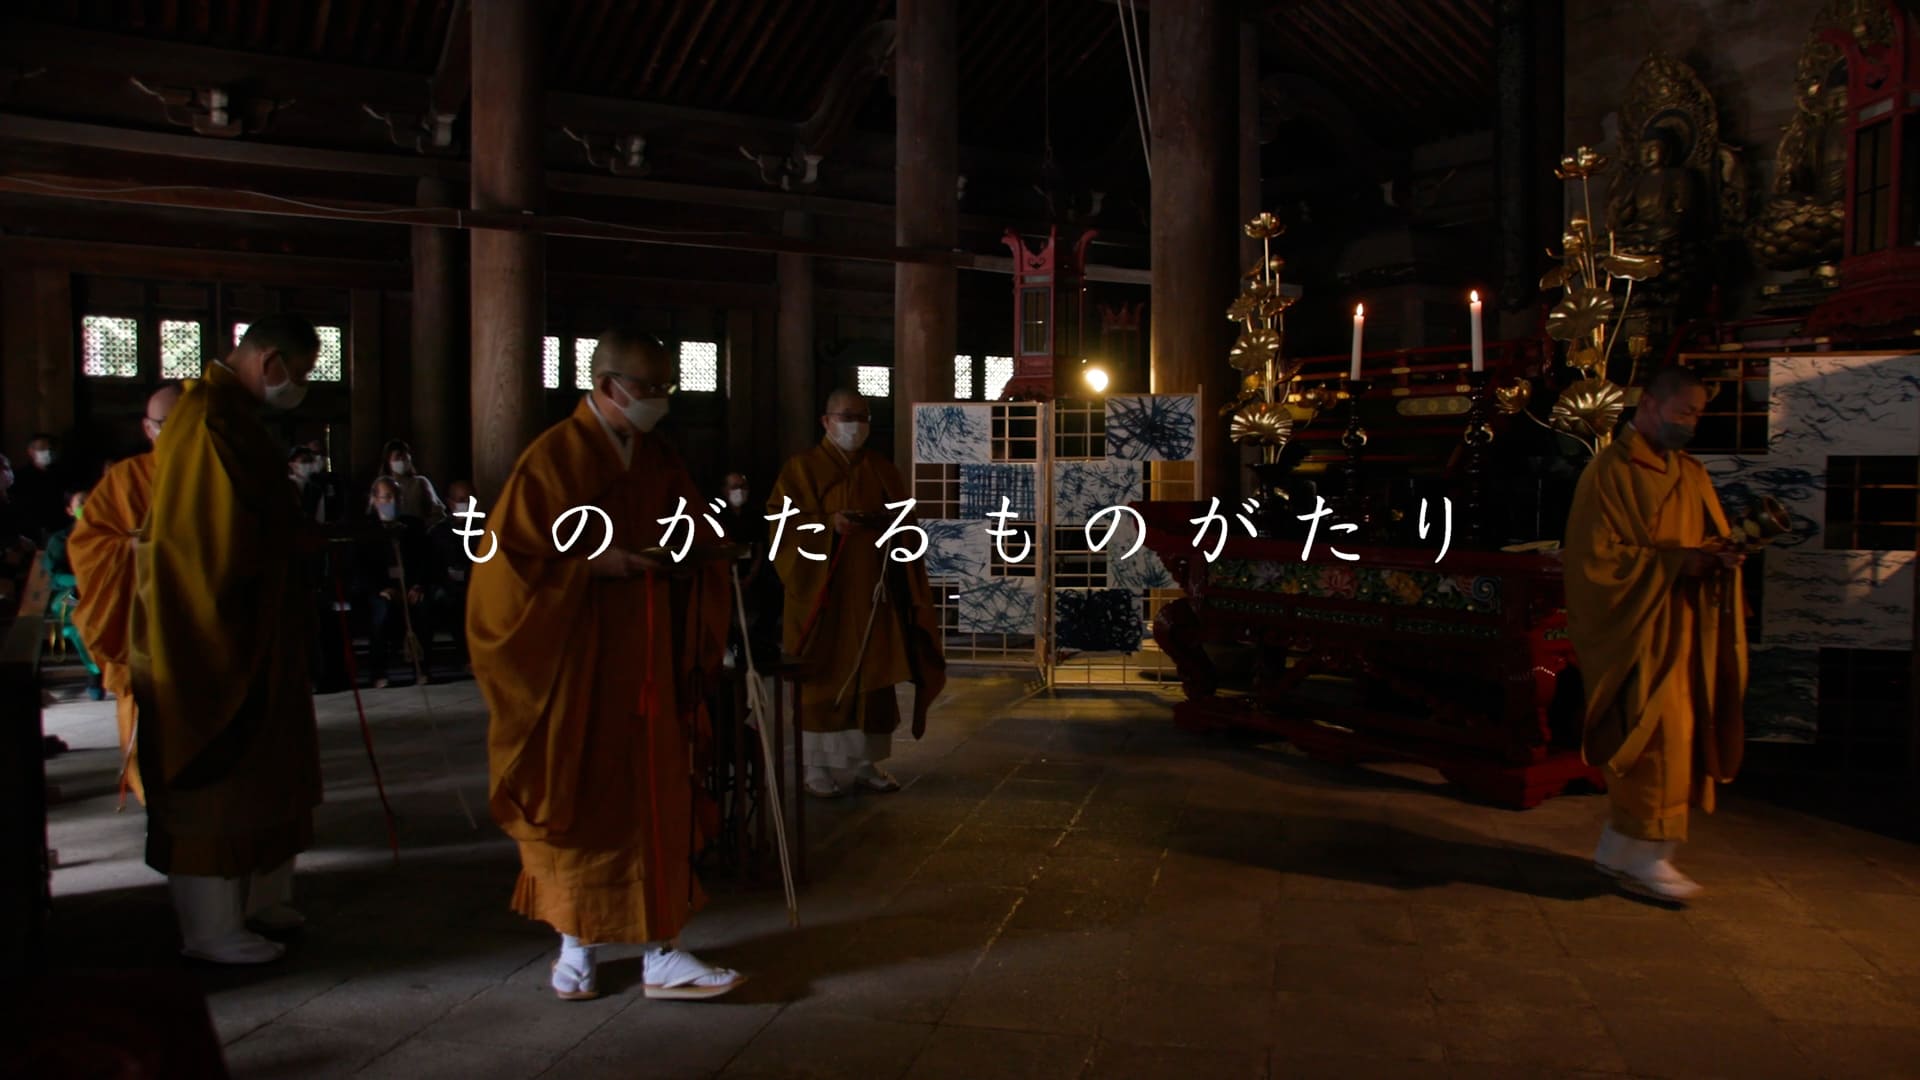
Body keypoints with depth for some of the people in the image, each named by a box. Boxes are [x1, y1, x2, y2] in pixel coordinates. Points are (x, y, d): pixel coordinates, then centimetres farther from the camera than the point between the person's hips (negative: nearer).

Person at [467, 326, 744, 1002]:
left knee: (654, 801, 5)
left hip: (648, 667, 5)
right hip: (577, 666, -4)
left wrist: (684, 561, -6)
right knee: (580, 800, 6)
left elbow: (701, 551, 16)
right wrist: (591, 564, -20)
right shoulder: (553, 458, -10)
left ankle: (661, 954, 12)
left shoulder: (661, 463, 8)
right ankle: (575, 948, 24)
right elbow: (507, 560, -13)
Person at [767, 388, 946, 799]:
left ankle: (867, 762, 16)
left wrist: (885, 521, -8)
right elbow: (780, 521, -8)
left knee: (873, 675, 6)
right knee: (823, 677, -2)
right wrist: (828, 524, -21)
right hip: (822, 591, -4)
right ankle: (817, 766, 7)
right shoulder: (803, 467, 1)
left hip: (873, 591, 4)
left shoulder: (882, 469, 13)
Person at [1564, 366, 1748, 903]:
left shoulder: (1691, 474, 14)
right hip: (1638, 631, -7)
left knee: (1638, 743, 10)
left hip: (1685, 628, 7)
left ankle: (1618, 848, 20)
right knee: (1658, 737, -7)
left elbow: (1712, 539, 17)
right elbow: (1595, 557, -14)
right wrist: (1676, 561, -20)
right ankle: (1646, 856, 5)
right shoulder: (1610, 472, -9)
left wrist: (1721, 557, -6)